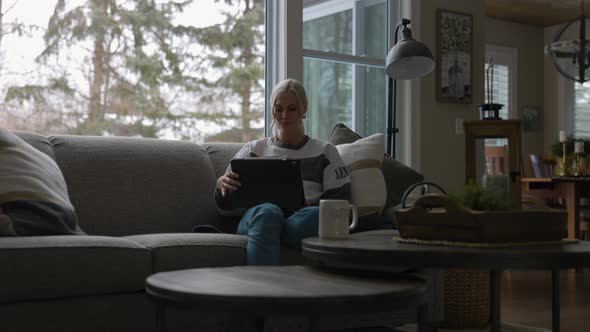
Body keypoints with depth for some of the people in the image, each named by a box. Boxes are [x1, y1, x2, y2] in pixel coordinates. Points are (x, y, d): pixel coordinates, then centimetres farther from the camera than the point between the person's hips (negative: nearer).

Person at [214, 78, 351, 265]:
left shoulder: (324, 151, 22)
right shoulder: (254, 150, 24)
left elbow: (340, 201, 12)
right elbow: (225, 205, 20)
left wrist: (309, 206, -10)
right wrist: (221, 185, -5)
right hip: (258, 215, 0)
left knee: (316, 215, -38)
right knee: (267, 211, -38)